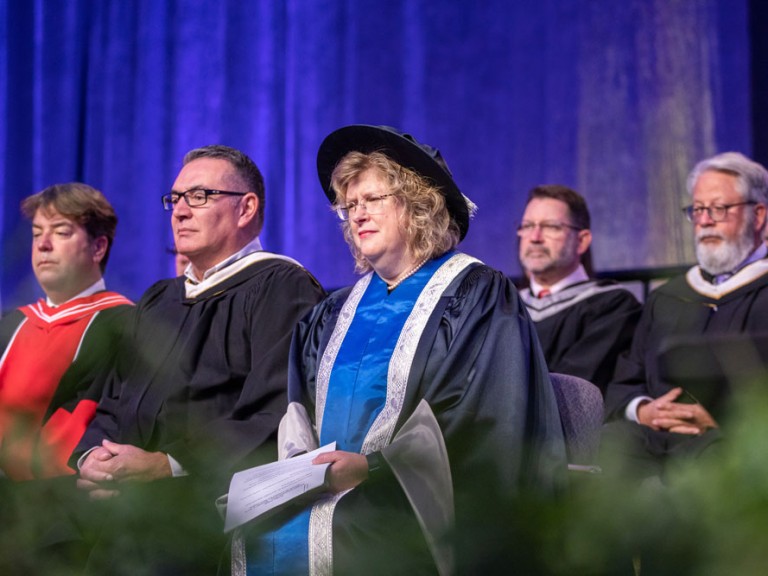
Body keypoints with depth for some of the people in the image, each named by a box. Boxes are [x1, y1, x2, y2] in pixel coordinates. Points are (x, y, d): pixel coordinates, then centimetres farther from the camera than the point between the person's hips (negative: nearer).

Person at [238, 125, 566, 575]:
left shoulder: (479, 296, 1)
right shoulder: (338, 312, 22)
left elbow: (479, 423, -10)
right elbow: (299, 406, 16)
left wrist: (372, 466, -18)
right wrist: (296, 462, -7)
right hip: (320, 486, 6)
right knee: (235, 534, -23)